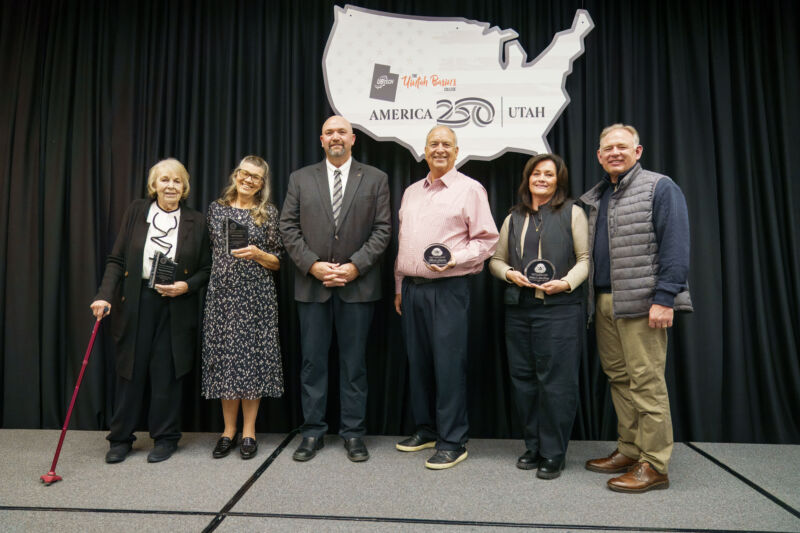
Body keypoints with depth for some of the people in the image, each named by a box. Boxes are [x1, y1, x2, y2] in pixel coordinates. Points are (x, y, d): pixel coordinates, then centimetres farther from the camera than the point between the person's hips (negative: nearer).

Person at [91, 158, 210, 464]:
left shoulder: (195, 221, 3)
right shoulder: (136, 211, 5)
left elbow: (205, 269, 5)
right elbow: (117, 260, 2)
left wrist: (186, 285, -13)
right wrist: (105, 295, -8)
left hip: (175, 308, -1)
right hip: (136, 302, 1)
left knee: (167, 373, 5)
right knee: (131, 370, 8)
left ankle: (165, 438, 20)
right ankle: (121, 439, 24)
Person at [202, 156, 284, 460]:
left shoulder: (268, 213, 4)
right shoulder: (216, 209, 11)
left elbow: (278, 262, 4)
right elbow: (208, 251, 15)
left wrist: (258, 254, -14)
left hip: (256, 296, -2)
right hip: (222, 294, 2)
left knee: (253, 358, 0)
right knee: (224, 358, 4)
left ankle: (249, 432, 12)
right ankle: (229, 431, 17)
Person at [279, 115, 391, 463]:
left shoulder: (375, 179, 6)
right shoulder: (300, 178, 10)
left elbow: (382, 229, 0)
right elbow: (288, 227, 5)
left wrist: (355, 266, -11)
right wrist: (312, 265, -8)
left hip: (357, 285, -1)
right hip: (311, 284, 1)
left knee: (354, 363, 7)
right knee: (312, 362, 8)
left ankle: (353, 433, 19)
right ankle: (312, 432, 21)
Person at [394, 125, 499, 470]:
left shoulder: (470, 189, -1)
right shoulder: (411, 192, 17)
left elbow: (487, 239, -4)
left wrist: (456, 258, -19)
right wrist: (399, 287, 17)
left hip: (448, 289, -6)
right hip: (412, 288, 6)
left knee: (448, 364, -4)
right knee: (417, 362, 12)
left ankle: (452, 442, 8)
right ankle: (425, 429, 27)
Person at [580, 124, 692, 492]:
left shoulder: (660, 188, -1)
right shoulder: (594, 198, 20)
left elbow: (675, 246, -10)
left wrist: (664, 298, -18)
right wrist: (590, 297, 11)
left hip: (641, 302, -7)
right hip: (604, 302, 7)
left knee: (646, 381, -5)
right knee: (619, 378, 12)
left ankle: (654, 465, 5)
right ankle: (629, 451, 23)